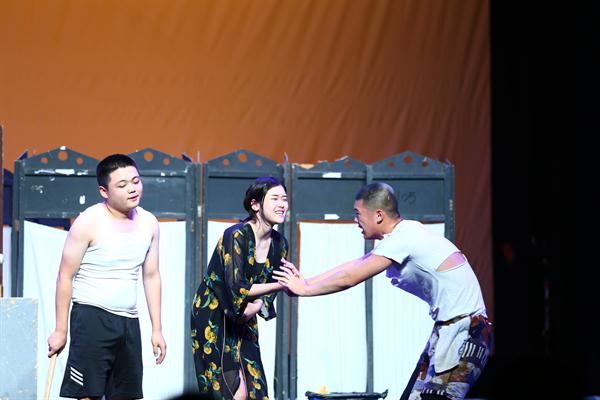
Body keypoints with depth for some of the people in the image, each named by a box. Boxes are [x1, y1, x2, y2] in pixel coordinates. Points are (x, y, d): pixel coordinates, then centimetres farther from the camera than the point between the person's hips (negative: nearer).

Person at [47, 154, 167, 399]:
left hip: (128, 322, 6)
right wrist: (60, 330, -8)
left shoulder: (149, 223, 8)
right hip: (91, 316, -6)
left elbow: (151, 277, 15)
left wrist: (157, 329, 13)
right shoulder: (89, 222, -9)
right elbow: (65, 276, -6)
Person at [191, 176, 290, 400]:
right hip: (213, 318, -7)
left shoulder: (279, 244, 1)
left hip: (242, 322, 7)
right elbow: (236, 289, -27)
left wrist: (256, 306, -15)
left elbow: (268, 291, 7)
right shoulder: (236, 236, -20)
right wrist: (282, 285, -33)